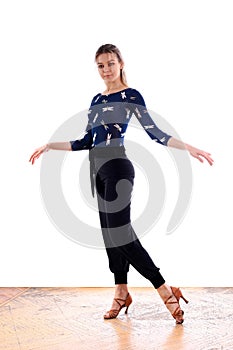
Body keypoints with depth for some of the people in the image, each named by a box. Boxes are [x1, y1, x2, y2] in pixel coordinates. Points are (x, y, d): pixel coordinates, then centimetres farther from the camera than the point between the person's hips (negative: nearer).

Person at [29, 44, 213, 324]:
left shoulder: (131, 96, -4)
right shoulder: (96, 100, 16)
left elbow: (154, 132, -9)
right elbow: (86, 141, 17)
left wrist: (188, 148, -20)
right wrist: (49, 146, 20)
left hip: (117, 167, -7)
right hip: (97, 168, 7)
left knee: (120, 233, -13)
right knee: (110, 232, 9)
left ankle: (167, 292, -9)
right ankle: (121, 293, 18)